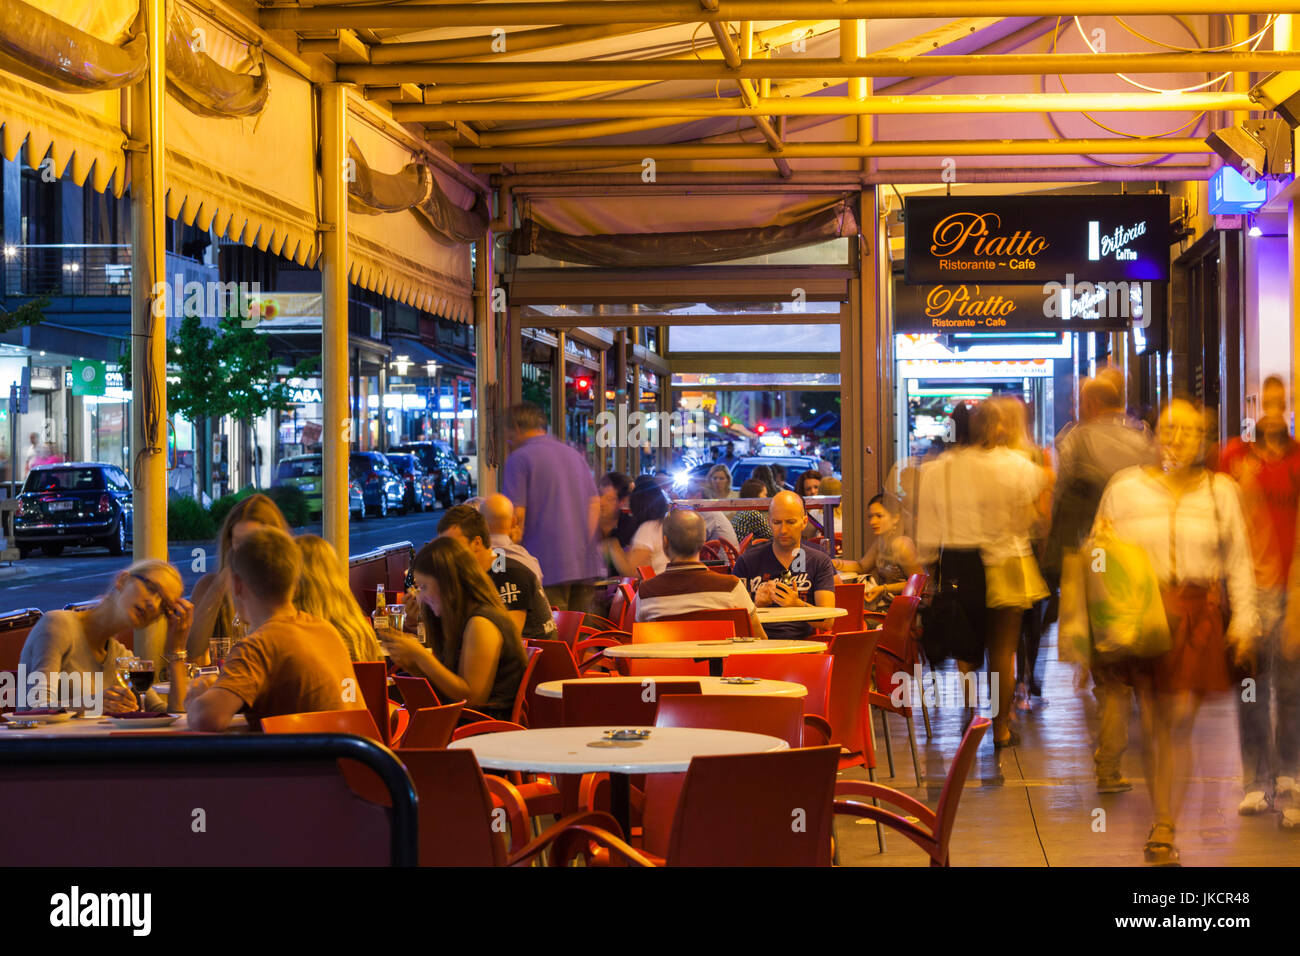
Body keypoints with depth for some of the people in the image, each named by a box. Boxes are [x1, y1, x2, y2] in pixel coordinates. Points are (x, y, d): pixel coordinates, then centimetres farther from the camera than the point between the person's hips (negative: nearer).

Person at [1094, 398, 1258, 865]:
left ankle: (1165, 829, 1)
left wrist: (1244, 619, 6)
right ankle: (1161, 820, 13)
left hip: (1198, 616, 0)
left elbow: (1238, 562, 12)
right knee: (1151, 722, 1)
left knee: (1179, 721, -6)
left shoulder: (1220, 491, 9)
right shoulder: (1125, 488, 8)